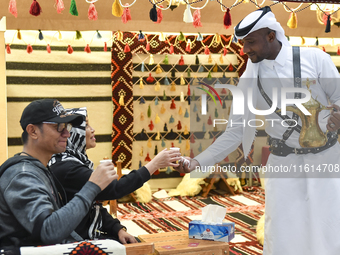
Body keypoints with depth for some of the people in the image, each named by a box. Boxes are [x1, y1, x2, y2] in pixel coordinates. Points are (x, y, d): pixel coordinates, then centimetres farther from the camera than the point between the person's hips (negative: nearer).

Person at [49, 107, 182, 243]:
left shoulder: (76, 160, 10)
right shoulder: (65, 168, -21)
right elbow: (114, 189, -26)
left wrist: (118, 229, -1)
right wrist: (155, 163, -20)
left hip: (90, 233, 9)